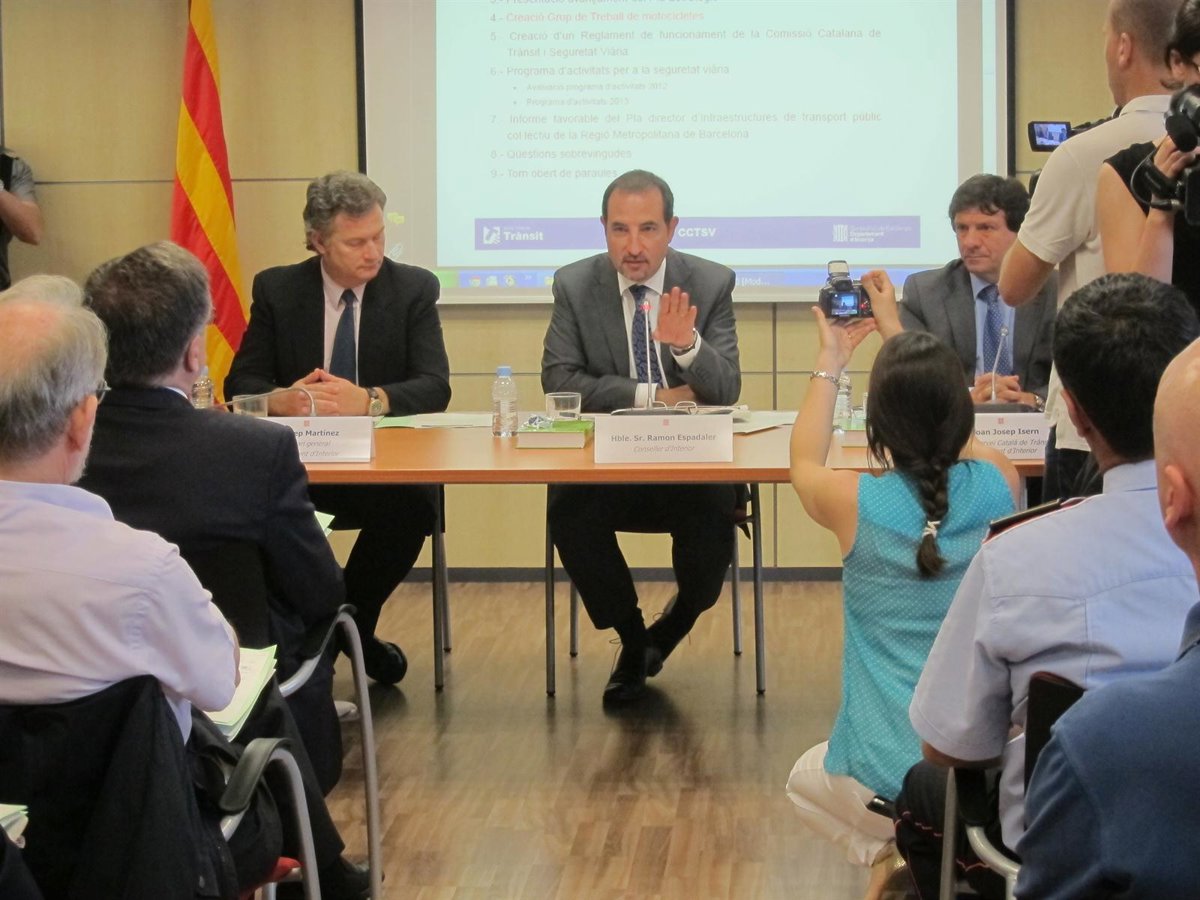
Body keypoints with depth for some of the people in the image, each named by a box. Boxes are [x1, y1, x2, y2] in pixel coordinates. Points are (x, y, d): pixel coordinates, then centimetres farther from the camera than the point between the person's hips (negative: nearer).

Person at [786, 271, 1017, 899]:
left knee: (806, 781, 32)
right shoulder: (998, 485, -8)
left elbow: (804, 463, 14)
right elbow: (952, 430, 18)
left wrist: (830, 362, 24)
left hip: (887, 780, -3)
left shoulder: (854, 503, -13)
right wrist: (896, 332, 27)